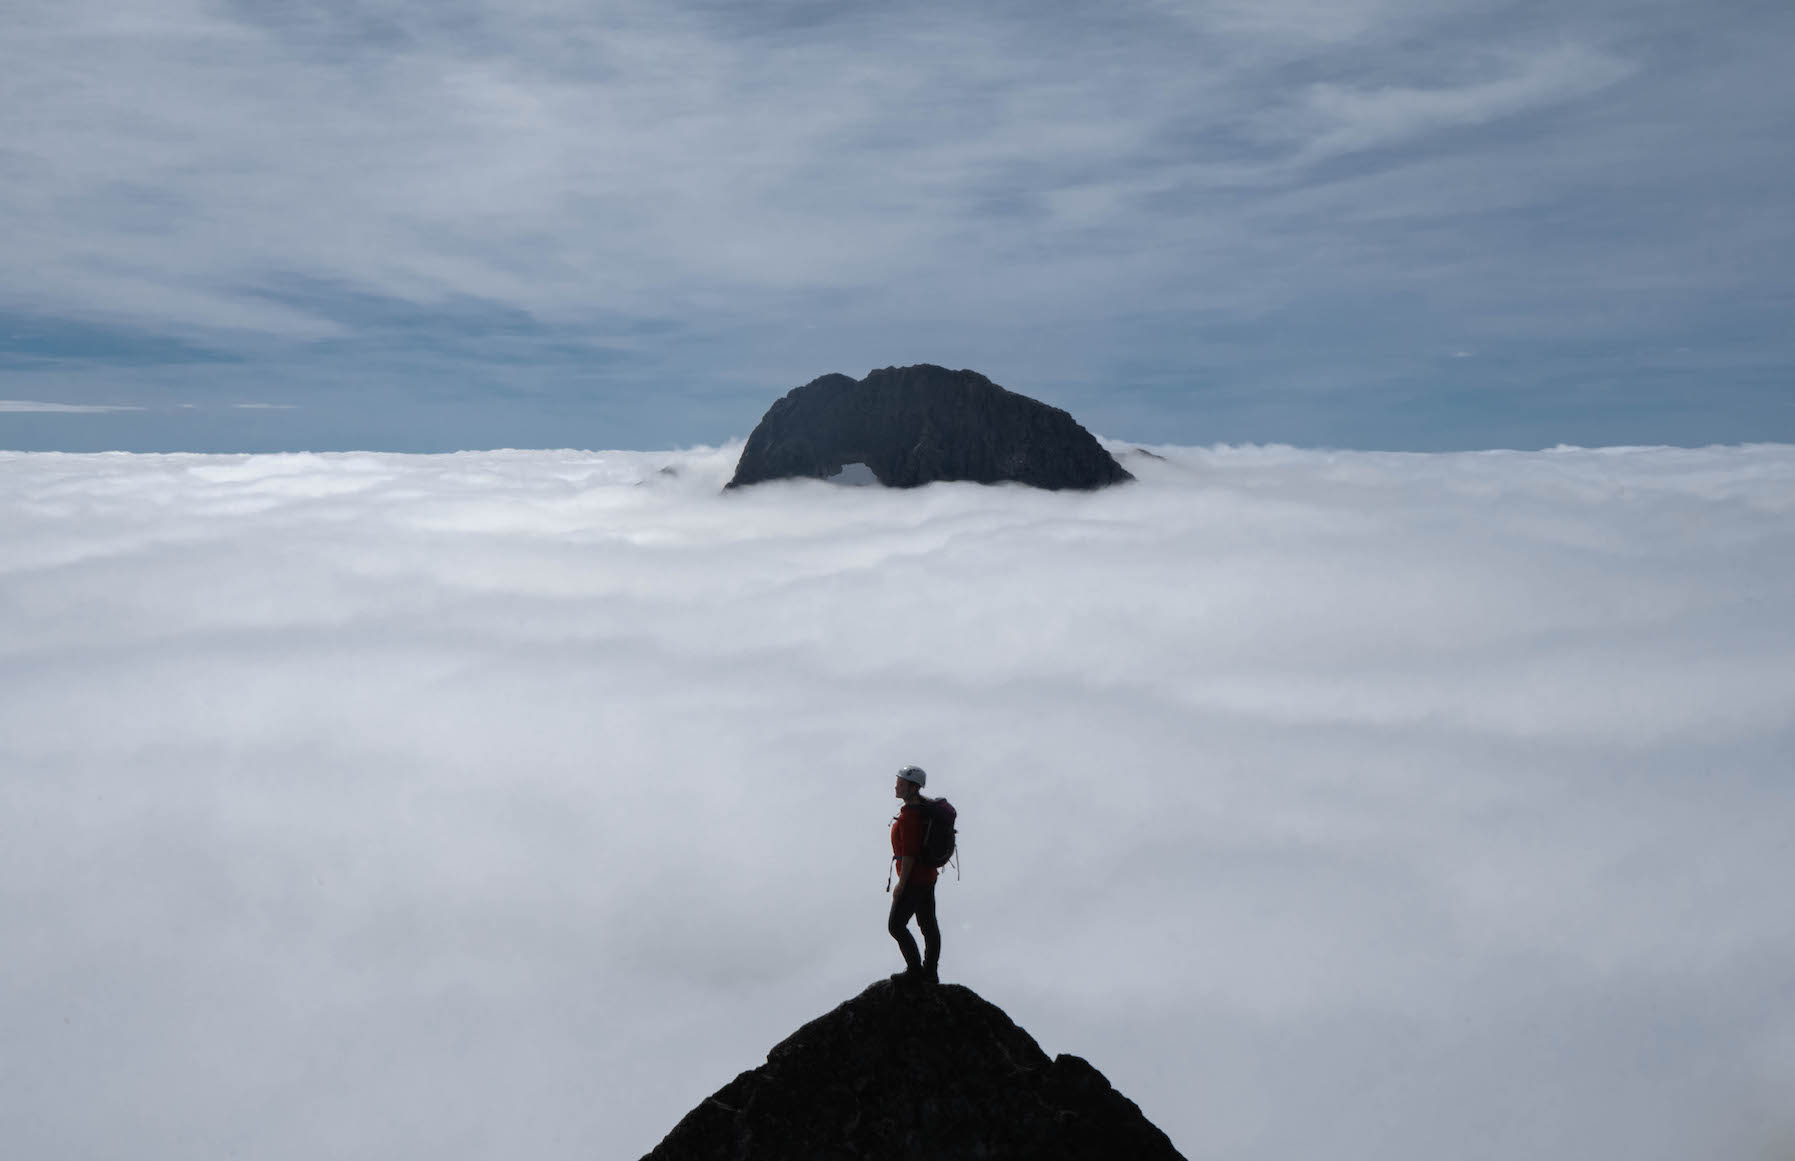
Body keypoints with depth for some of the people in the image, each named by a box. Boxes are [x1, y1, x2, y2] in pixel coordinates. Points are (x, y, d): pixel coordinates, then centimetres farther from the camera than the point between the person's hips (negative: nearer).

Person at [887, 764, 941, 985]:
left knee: (896, 925, -1)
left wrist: (901, 884, -18)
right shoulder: (925, 808, 7)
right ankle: (931, 973, 21)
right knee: (928, 924, 14)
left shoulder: (909, 817, -24)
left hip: (913, 879, -10)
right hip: (928, 875, 10)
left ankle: (915, 971, 4)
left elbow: (909, 854, -25)